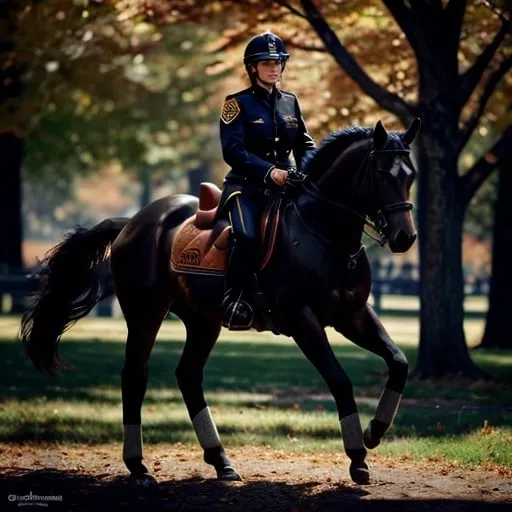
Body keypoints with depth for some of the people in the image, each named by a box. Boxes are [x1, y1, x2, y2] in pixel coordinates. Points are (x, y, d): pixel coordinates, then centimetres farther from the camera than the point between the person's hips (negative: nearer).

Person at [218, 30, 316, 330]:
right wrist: (268, 170, -24)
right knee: (247, 236, -30)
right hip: (246, 186, -5)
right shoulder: (238, 104, -1)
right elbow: (233, 151, -11)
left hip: (284, 185, 5)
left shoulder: (290, 102, 15)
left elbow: (305, 144, 16)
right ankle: (233, 297, -18)